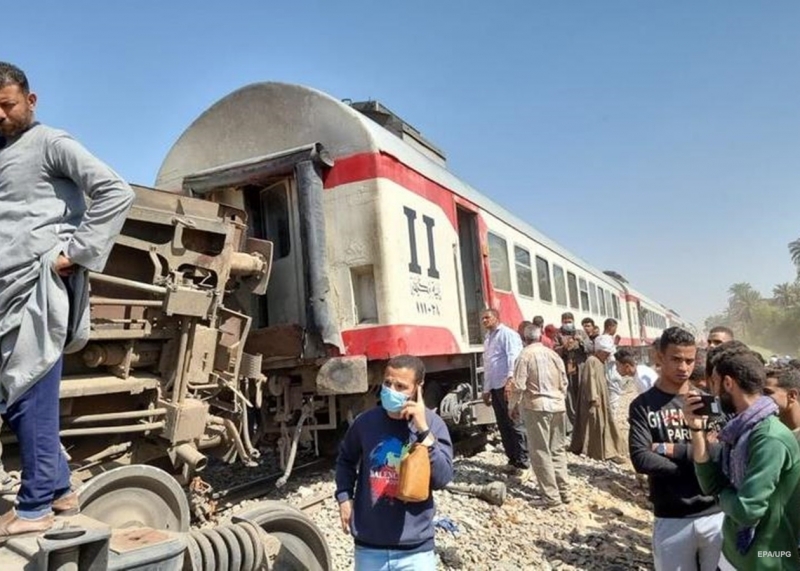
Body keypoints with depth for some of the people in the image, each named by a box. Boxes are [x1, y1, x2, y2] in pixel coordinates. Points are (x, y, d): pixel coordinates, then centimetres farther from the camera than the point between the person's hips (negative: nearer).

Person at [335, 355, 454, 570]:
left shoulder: (432, 424, -11)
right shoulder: (365, 421, -6)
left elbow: (442, 479, -20)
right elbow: (346, 459, 13)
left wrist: (423, 431, -26)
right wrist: (344, 496, 3)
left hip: (415, 548, -2)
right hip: (369, 546, 2)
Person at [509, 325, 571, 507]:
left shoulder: (526, 354, -7)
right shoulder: (554, 354, 10)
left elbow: (518, 385, -11)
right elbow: (564, 383, 14)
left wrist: (513, 405, 3)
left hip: (536, 407, -6)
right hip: (558, 406, 6)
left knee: (541, 452, 0)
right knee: (558, 450, 15)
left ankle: (551, 496, 1)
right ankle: (564, 491, 19)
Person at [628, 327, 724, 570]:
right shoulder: (643, 405, -4)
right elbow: (641, 460, -15)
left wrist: (671, 449, -15)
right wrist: (696, 466, -15)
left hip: (716, 514, 2)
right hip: (671, 520, -1)